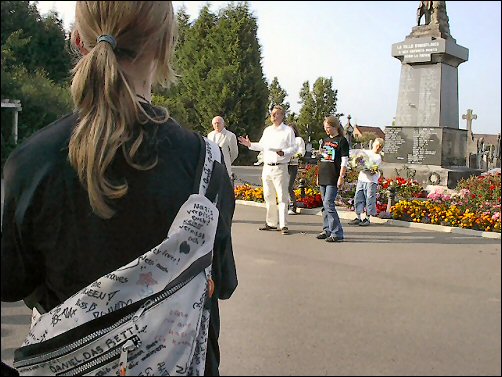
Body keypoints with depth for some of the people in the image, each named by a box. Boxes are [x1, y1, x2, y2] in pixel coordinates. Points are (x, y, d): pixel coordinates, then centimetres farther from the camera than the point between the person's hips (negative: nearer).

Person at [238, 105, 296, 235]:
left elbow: (293, 148, -6)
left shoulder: (288, 130, -1)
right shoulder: (267, 130, 17)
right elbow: (262, 146, 25)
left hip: (280, 168, -6)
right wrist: (250, 145, 12)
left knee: (282, 197, -7)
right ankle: (271, 223, 19)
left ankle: (283, 225, -4)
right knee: (268, 196, 10)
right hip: (267, 167, 6)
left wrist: (283, 153, -23)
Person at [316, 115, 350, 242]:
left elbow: (344, 161, -9)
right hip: (323, 177, 7)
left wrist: (341, 177, -16)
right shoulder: (325, 140, 16)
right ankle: (327, 230, 20)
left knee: (328, 204, -14)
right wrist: (319, 175, 18)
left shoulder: (342, 141, -5)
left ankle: (337, 233, -10)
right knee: (325, 205, 11)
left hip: (333, 178, -7)